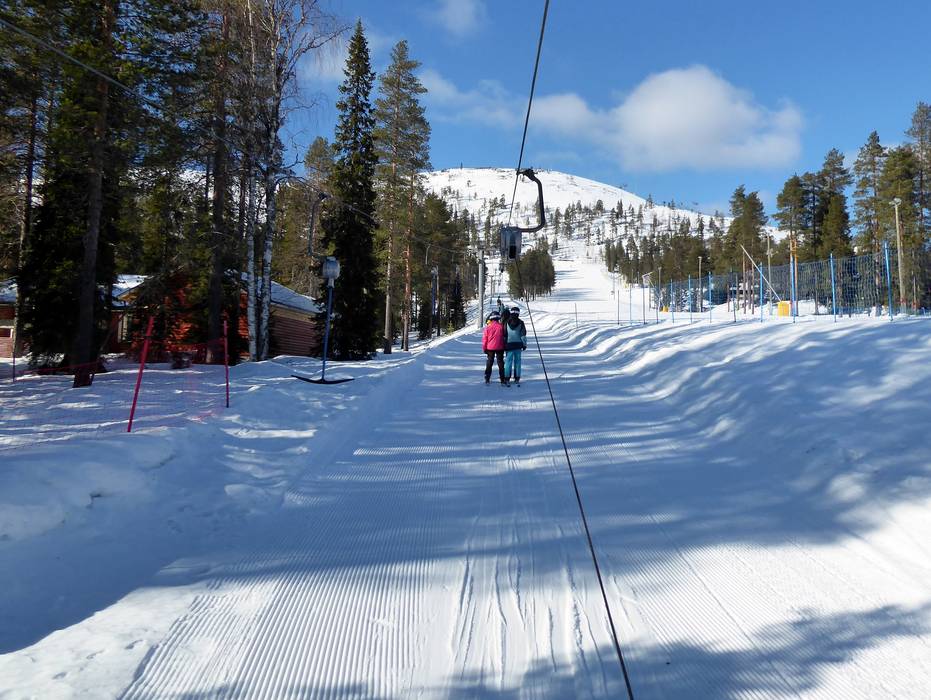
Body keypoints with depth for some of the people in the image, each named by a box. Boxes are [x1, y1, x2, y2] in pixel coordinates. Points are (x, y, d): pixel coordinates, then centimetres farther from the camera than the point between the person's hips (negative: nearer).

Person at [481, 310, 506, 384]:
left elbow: (484, 339, -1)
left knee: (489, 363, 12)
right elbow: (504, 337, 2)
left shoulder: (488, 327, -6)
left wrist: (484, 348, 10)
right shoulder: (501, 326, -8)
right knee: (500, 363, 5)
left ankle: (487, 379, 11)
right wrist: (504, 347, 15)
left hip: (490, 348, 1)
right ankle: (502, 380, 3)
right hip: (500, 348, -1)